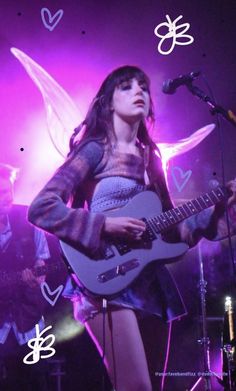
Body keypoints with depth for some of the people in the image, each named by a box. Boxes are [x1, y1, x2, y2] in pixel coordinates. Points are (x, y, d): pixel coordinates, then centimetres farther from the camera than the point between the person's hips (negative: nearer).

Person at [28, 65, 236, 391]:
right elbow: (41, 208, -11)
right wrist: (105, 225, -18)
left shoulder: (149, 157, 16)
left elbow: (170, 228, 17)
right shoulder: (95, 149, -2)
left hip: (148, 281, 7)